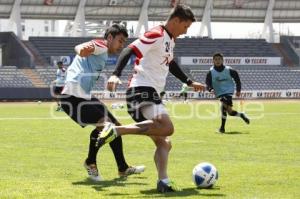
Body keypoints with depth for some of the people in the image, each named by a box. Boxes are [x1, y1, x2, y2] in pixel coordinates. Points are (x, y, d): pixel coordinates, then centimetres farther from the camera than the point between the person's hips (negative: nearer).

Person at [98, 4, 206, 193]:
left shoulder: (170, 40, 21)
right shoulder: (156, 35, -10)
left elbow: (170, 64, 38)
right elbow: (129, 51, -19)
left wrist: (190, 82, 40)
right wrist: (116, 75, -31)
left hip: (151, 93, 11)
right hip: (142, 90, -11)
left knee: (164, 143, 5)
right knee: (167, 127, -32)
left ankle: (163, 182, -7)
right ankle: (116, 130, -31)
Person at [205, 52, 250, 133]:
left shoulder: (228, 70, -3)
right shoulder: (211, 72, -2)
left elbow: (236, 78, 11)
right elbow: (208, 83, -3)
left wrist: (238, 90, 11)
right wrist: (210, 89, -25)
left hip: (229, 91, -2)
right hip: (219, 93, 2)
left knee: (224, 105, -27)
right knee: (229, 111, -5)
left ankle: (222, 126, -19)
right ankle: (241, 115, 25)